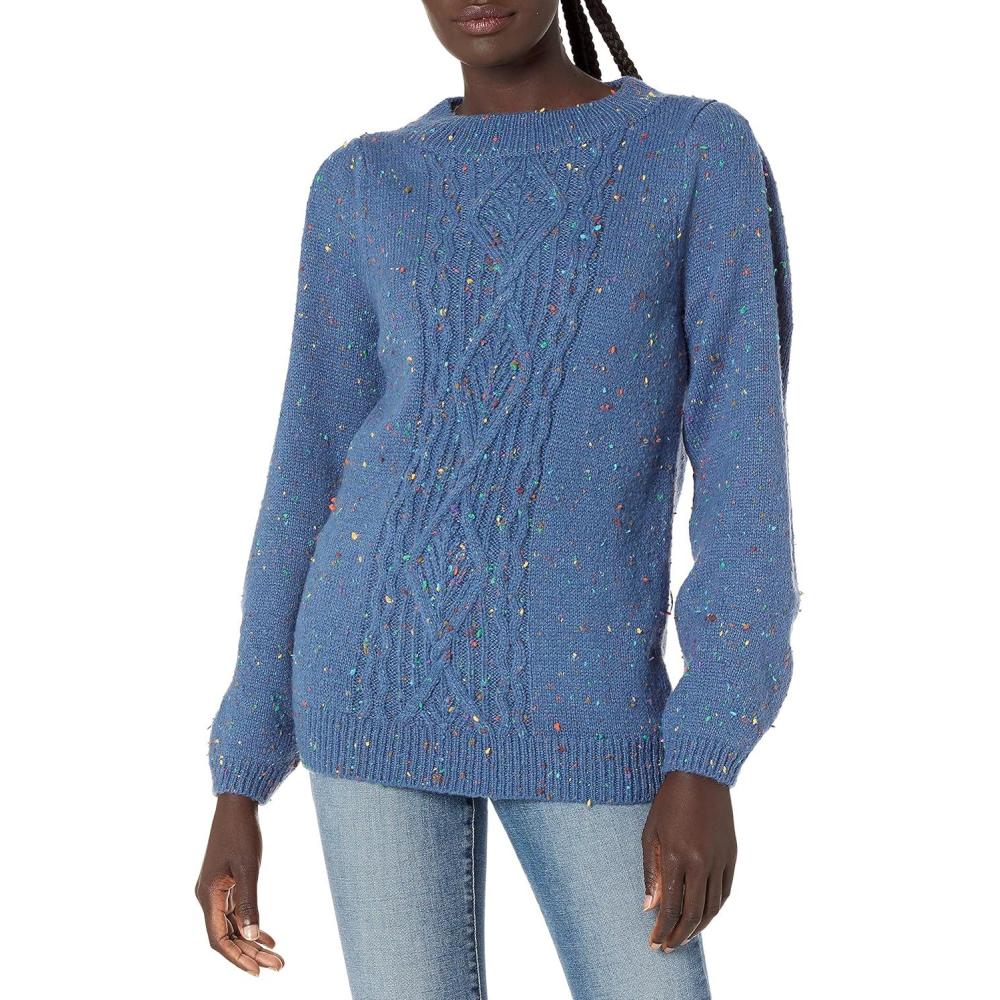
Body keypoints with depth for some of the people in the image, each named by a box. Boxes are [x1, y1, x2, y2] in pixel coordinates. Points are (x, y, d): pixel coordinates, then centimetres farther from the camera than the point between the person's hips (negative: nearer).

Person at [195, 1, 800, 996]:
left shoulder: (704, 149, 1)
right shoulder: (361, 189, 7)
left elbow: (746, 458, -5)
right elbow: (309, 483, 7)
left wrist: (707, 763, -13)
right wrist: (237, 786, 5)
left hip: (579, 704, -1)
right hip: (380, 667, 1)